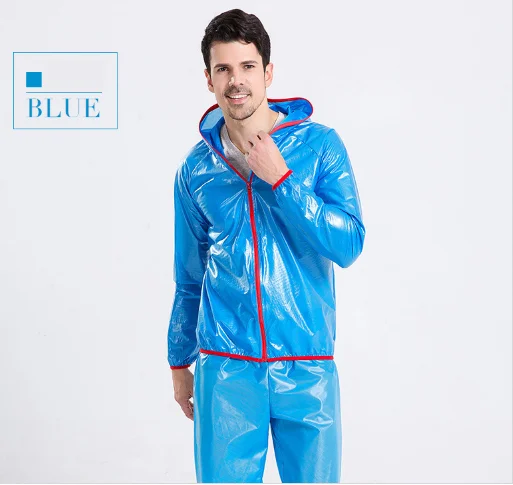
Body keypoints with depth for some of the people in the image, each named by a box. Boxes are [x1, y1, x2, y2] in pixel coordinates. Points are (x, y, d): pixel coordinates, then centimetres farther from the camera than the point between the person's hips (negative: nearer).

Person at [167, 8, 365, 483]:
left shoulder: (319, 144, -2)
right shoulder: (197, 167, 4)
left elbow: (349, 245, -11)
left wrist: (280, 178, -16)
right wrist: (179, 364, 17)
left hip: (307, 368, -1)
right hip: (224, 368, 1)